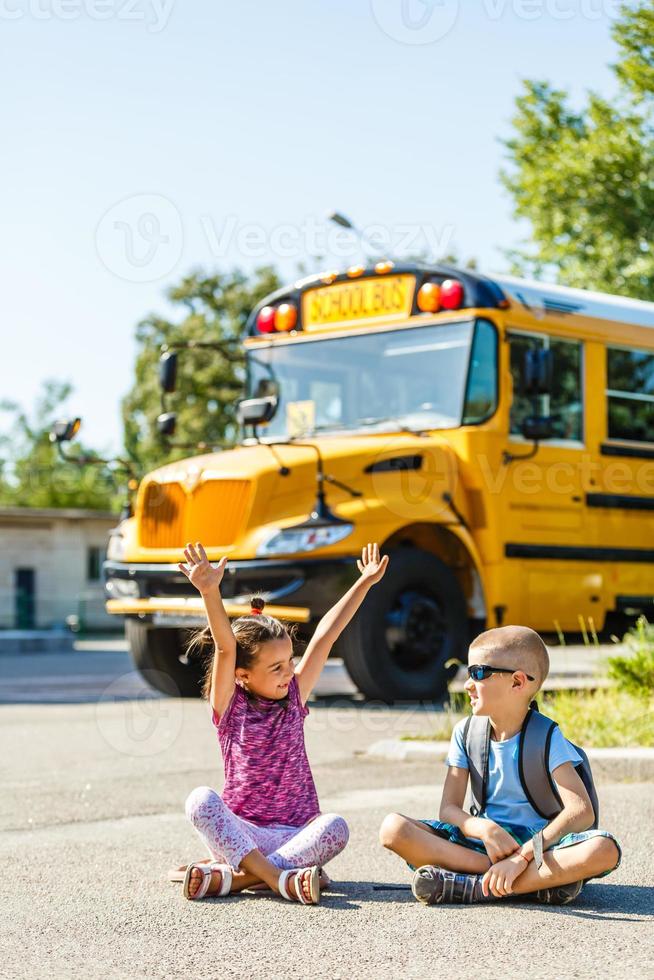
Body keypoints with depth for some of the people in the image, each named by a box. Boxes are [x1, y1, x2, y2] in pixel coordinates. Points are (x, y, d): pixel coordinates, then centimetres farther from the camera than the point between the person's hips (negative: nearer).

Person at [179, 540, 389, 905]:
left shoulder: (294, 698, 8)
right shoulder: (228, 704, -1)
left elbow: (325, 636, 5)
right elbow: (225, 648, -18)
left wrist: (365, 583, 5)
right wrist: (210, 592, -34)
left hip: (295, 833, 2)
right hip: (240, 830, -2)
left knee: (334, 826, -31)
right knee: (200, 800, -31)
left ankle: (228, 876, -32)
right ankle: (278, 877, -40)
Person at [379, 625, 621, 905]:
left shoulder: (546, 737, -7)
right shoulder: (466, 733, 5)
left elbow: (582, 812, -20)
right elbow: (449, 808, -1)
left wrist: (523, 854, -31)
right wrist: (485, 829, -24)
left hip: (540, 843, -3)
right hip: (481, 841, 3)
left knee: (605, 850, -34)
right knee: (393, 828, -20)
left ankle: (471, 886, -33)